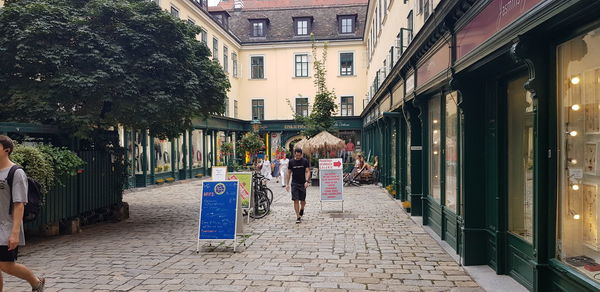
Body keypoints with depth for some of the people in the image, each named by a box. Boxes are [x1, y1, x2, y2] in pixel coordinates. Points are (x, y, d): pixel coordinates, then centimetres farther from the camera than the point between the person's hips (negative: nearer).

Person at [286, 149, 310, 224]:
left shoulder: (305, 161, -1)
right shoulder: (291, 162, 3)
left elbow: (308, 171, -3)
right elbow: (289, 173, 8)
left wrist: (307, 181, -17)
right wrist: (288, 184, 5)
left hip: (303, 183, 0)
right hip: (294, 183, 0)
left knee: (302, 200, 7)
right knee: (296, 200, -7)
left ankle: (302, 209, 40)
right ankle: (298, 217, -3)